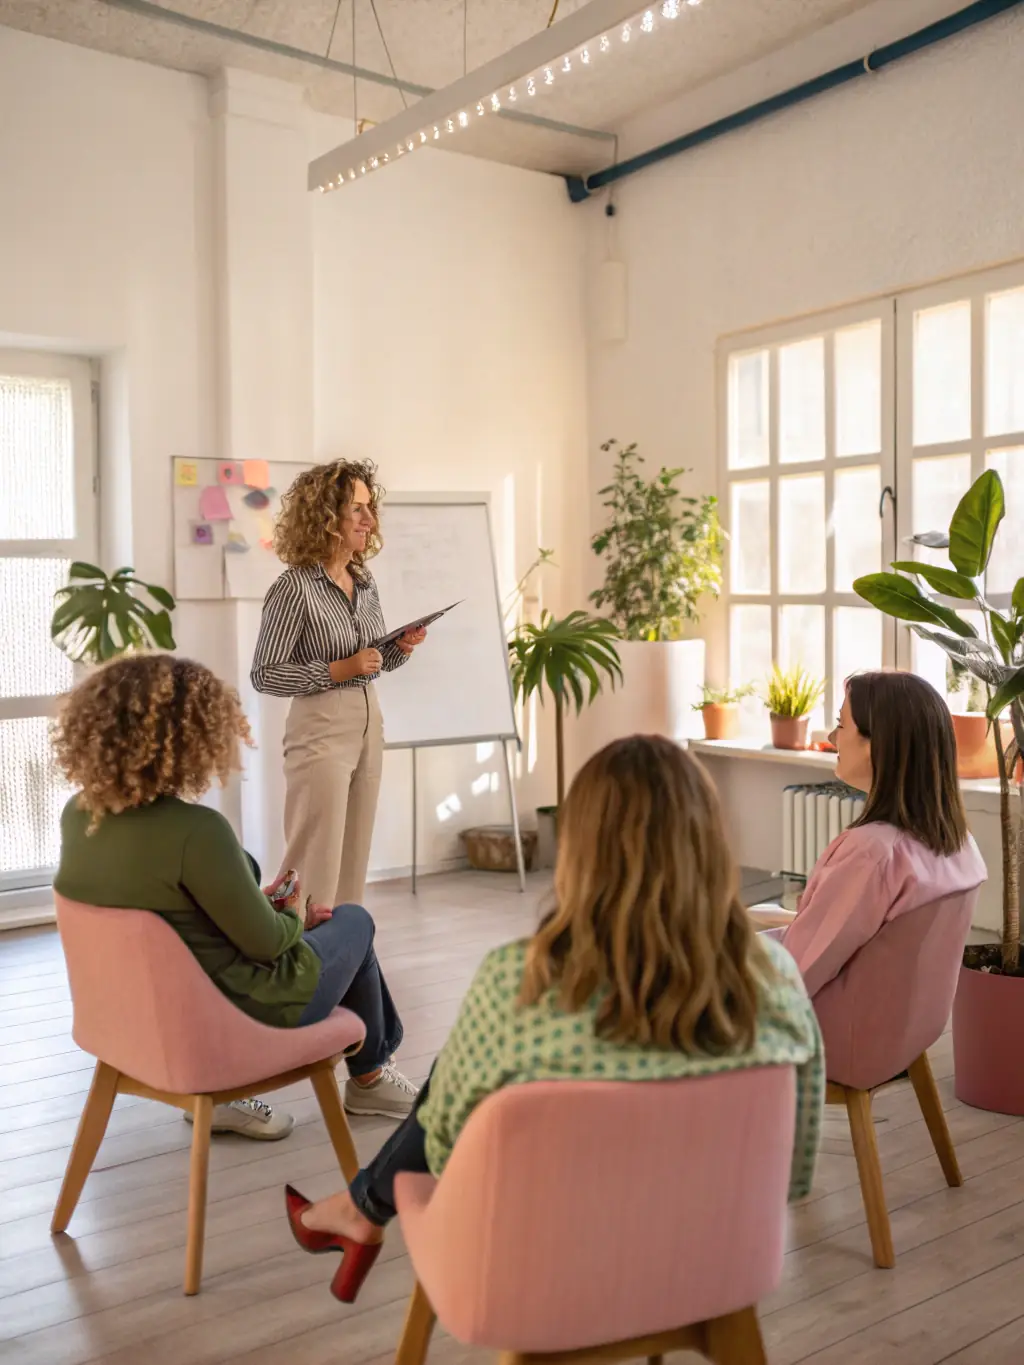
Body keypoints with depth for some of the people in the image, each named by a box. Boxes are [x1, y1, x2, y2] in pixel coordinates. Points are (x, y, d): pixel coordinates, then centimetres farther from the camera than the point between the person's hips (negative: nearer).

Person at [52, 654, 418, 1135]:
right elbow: (266, 943, -20)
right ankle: (369, 1078, 37)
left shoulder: (77, 814, -7)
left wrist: (262, 905, 11)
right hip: (233, 1022, -6)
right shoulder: (195, 829, -31)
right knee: (353, 921, 17)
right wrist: (294, 917, 2)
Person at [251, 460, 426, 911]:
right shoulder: (294, 588, -13)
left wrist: (401, 647, -1)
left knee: (354, 858, 13)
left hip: (369, 726, 7)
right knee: (317, 864, -3)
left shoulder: (365, 582, 9)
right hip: (321, 732, -7)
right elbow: (264, 675, -13)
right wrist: (337, 670, -20)